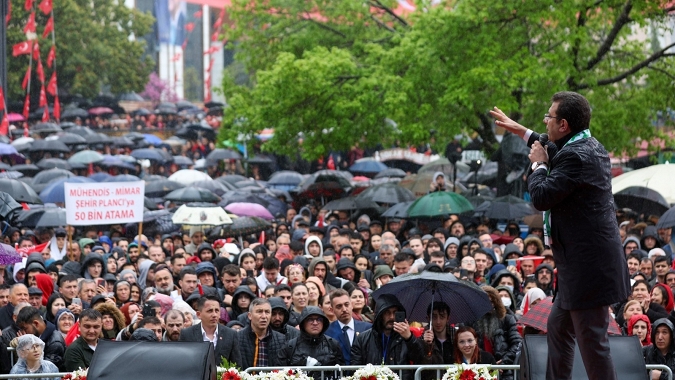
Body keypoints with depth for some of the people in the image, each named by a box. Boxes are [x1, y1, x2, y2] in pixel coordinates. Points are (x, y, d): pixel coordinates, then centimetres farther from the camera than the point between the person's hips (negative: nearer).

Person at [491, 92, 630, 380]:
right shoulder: (589, 146, 11)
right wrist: (519, 130, 39)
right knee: (558, 326, 23)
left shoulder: (577, 156, -21)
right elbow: (556, 151, 33)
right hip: (584, 262, 11)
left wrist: (539, 164, -3)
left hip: (589, 266, -11)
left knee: (592, 341, -8)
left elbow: (541, 197, -20)